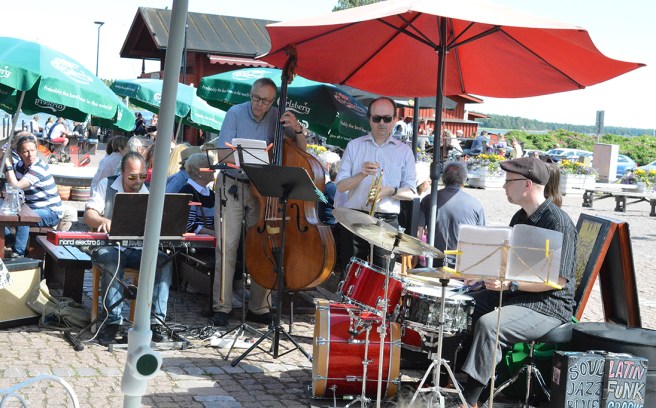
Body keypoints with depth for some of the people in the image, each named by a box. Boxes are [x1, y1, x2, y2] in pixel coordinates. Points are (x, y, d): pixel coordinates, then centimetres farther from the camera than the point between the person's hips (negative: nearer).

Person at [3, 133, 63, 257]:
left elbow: (16, 186, -28)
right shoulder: (20, 165, 4)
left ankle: (18, 254, -27)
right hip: (31, 208, 8)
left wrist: (9, 164, -21)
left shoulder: (39, 167, -21)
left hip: (51, 213, -8)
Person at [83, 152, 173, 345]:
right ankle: (113, 320, -32)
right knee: (112, 261, -37)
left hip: (138, 250, 2)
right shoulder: (106, 185, 4)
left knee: (164, 261, -25)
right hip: (109, 247, -2)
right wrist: (104, 221, -29)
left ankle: (157, 321, -27)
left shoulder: (148, 192, 9)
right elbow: (88, 215, -4)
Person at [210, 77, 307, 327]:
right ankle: (221, 307, -1)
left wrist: (297, 129, -16)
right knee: (228, 245, -7)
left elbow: (301, 151, 1)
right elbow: (223, 154, -13)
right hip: (232, 186, -2)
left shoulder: (277, 117, 0)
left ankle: (259, 308, 10)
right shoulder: (235, 113, -7)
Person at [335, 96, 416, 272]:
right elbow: (340, 186, 3)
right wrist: (362, 175, -16)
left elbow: (410, 193, 5)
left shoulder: (404, 151, 8)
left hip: (387, 220, 0)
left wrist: (391, 191, -15)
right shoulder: (354, 146, 8)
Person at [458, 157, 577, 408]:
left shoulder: (558, 223, -19)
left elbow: (558, 280, -22)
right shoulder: (520, 217, 11)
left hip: (549, 306, -10)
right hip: (514, 294, 10)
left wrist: (510, 284, -27)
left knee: (489, 324, -30)